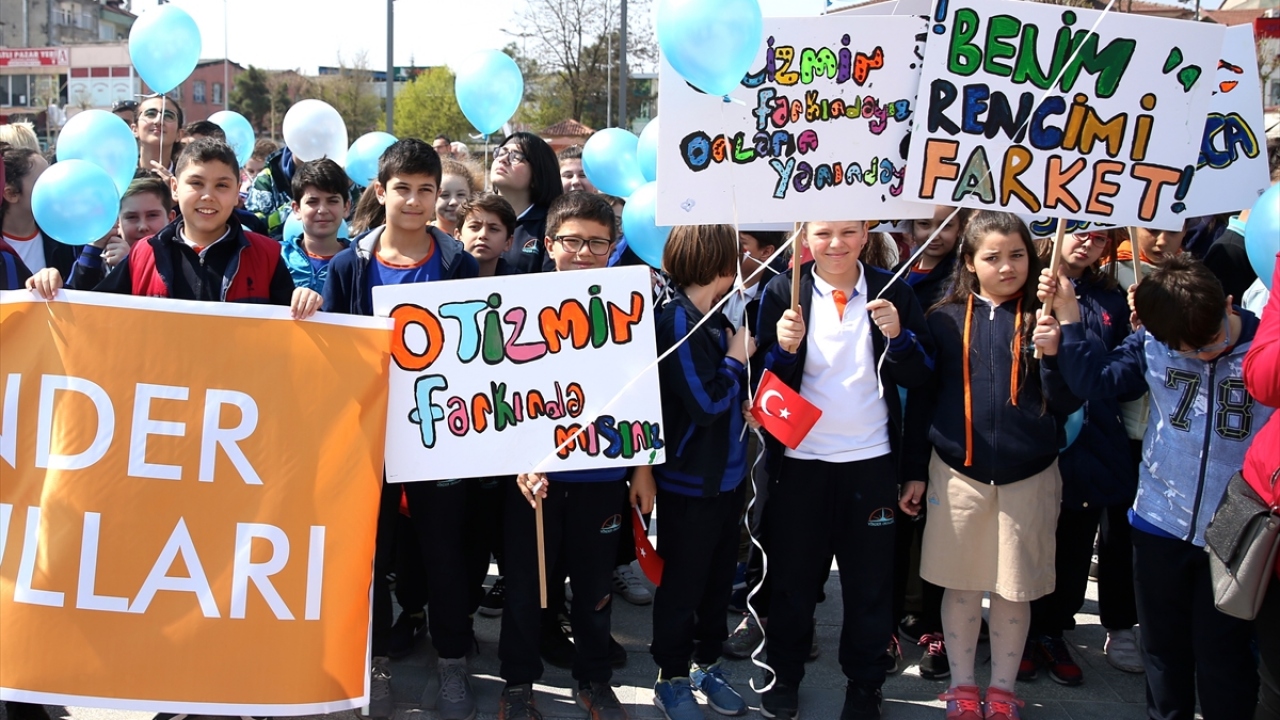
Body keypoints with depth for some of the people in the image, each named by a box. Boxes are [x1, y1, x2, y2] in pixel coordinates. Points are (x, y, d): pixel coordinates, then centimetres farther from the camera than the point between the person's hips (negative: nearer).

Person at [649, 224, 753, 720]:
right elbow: (705, 403, -22)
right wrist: (736, 358, -11)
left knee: (719, 579, 18)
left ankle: (707, 664, 35)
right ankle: (671, 679, 24)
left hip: (728, 475, 8)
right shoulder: (676, 319, -18)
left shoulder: (717, 318, 4)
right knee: (681, 584, 8)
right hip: (689, 480, -7)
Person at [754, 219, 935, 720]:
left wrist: (898, 336, -17)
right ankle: (784, 675, 29)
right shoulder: (782, 292, -3)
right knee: (792, 576, 11)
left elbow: (920, 375, 1)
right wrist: (784, 349, -22)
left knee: (870, 580, 11)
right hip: (800, 460, -1)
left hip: (870, 459, 1)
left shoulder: (892, 292, 1)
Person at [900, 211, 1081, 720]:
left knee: (1014, 589, 10)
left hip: (1028, 477, 0)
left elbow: (1067, 402, -5)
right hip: (958, 473, 0)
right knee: (960, 585, 9)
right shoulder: (945, 319, 1)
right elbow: (921, 398, 5)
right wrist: (915, 472, 5)